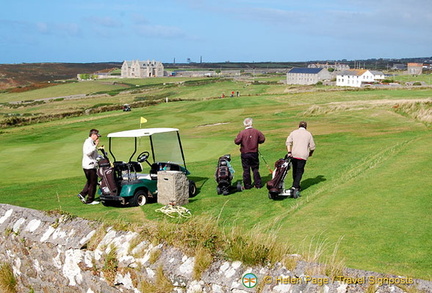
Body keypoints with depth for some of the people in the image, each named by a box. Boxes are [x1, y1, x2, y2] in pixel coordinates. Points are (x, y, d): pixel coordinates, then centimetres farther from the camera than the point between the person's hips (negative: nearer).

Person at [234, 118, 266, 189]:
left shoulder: (242, 133, -12)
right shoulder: (256, 131, -5)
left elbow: (236, 141, -12)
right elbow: (262, 139, 2)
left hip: (245, 154, -2)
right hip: (254, 153, 2)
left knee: (246, 170, 5)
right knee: (255, 169, 12)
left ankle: (247, 185, 9)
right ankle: (258, 184, 15)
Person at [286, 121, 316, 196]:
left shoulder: (293, 132, 10)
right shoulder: (308, 134, 8)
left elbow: (288, 142, -3)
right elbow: (312, 146, 8)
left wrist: (289, 152, -6)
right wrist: (310, 153, 26)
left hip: (294, 155, 2)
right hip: (303, 155, -2)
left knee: (295, 171, 16)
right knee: (299, 172, -1)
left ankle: (296, 186, 25)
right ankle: (295, 187, -13)